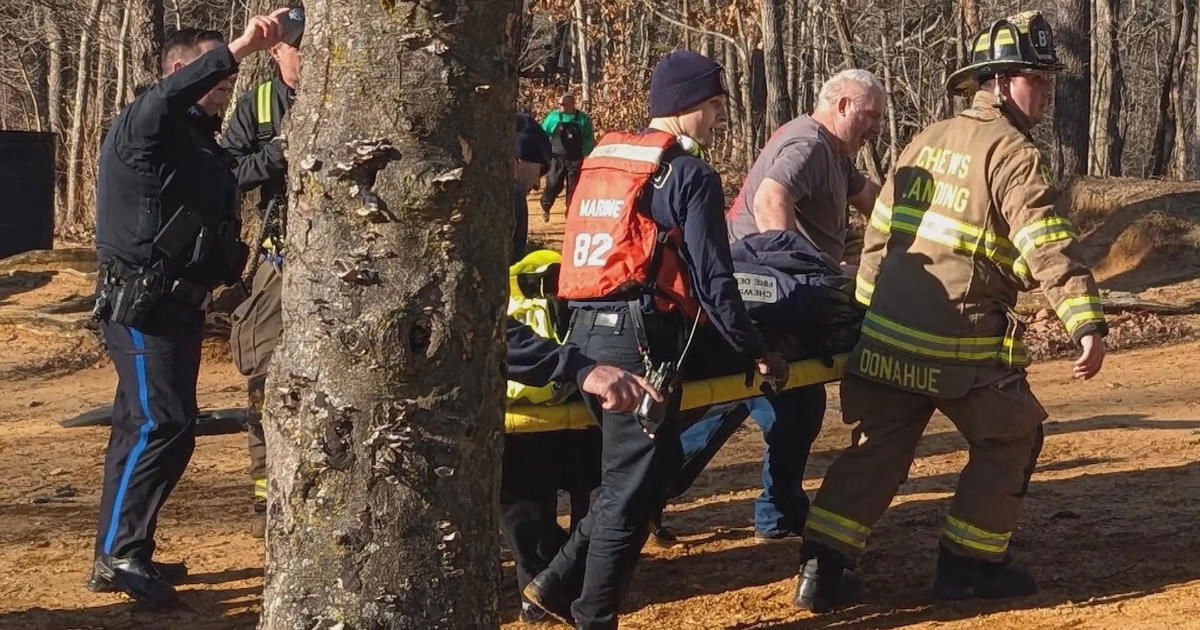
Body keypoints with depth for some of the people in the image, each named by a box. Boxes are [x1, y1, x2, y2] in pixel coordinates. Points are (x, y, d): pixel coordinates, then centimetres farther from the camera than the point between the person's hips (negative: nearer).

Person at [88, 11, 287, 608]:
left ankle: (119, 555, 18)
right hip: (142, 304, -10)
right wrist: (237, 48, -43)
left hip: (178, 304, 10)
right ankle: (120, 553, -13)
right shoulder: (143, 127, -12)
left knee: (141, 427, 12)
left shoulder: (202, 140, 17)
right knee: (163, 426, -16)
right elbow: (165, 98, -35)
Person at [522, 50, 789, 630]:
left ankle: (558, 583, 17)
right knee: (631, 490, 1)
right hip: (639, 341, -8)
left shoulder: (601, 161, 16)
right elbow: (712, 280, -9)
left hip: (585, 332, 8)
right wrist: (755, 352, 1)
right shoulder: (690, 176, -6)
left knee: (631, 475, 20)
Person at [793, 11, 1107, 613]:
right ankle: (970, 562, 15)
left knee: (876, 447, 13)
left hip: (885, 336, 7)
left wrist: (868, 309, 27)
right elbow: (1049, 247, -20)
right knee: (1010, 438, 12)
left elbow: (879, 233, 19)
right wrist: (1087, 324, -26)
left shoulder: (924, 142, 15)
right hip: (962, 345, -7)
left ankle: (822, 566, 5)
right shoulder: (1013, 155, -8)